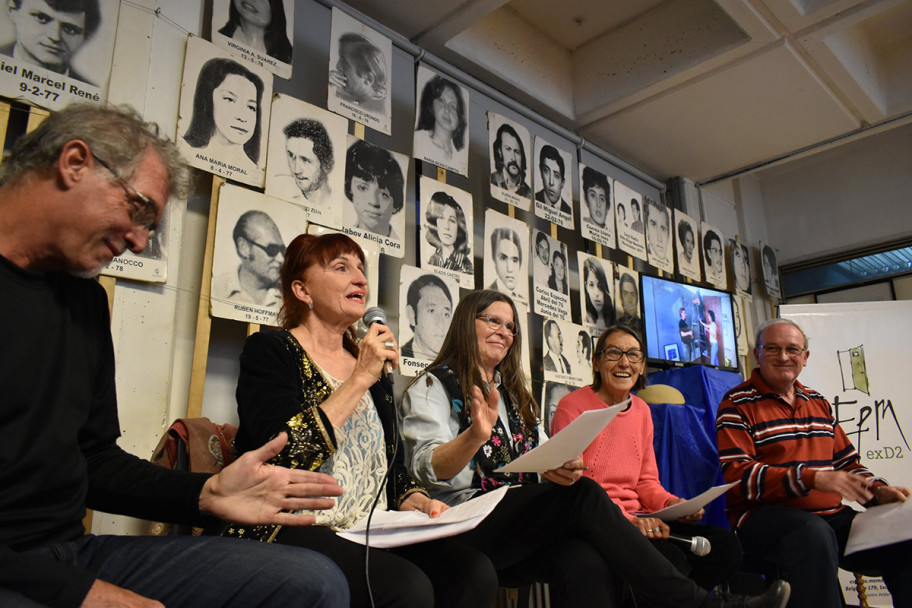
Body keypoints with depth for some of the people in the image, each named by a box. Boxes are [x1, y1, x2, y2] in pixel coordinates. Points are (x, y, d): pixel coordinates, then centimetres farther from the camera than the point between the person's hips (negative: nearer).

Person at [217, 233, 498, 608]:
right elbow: (281, 457, -19)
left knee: (475, 572, -20)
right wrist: (359, 380, -16)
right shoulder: (268, 351, -2)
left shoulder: (375, 366, 16)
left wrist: (419, 503, -2)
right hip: (290, 531, -6)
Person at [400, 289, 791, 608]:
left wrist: (555, 469, -7)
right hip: (468, 524, -5)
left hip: (521, 520, 5)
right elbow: (428, 470, -10)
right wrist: (474, 436, -30)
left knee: (586, 564, -29)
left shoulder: (513, 393, 25)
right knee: (583, 495, -26)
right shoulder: (432, 387, 5)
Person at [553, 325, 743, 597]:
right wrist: (626, 519, -24)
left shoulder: (641, 410, 15)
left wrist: (673, 503, -4)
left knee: (725, 545, -12)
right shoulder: (572, 408, -8)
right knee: (670, 560, -30)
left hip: (638, 520, 7)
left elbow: (646, 481, 18)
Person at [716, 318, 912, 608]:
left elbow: (846, 461, 25)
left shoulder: (818, 402, 20)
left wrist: (877, 490, 3)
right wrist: (814, 478, -23)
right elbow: (738, 476, -14)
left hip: (831, 516, 6)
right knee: (814, 534, -37)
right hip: (765, 516, -6)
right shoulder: (737, 404, -3)